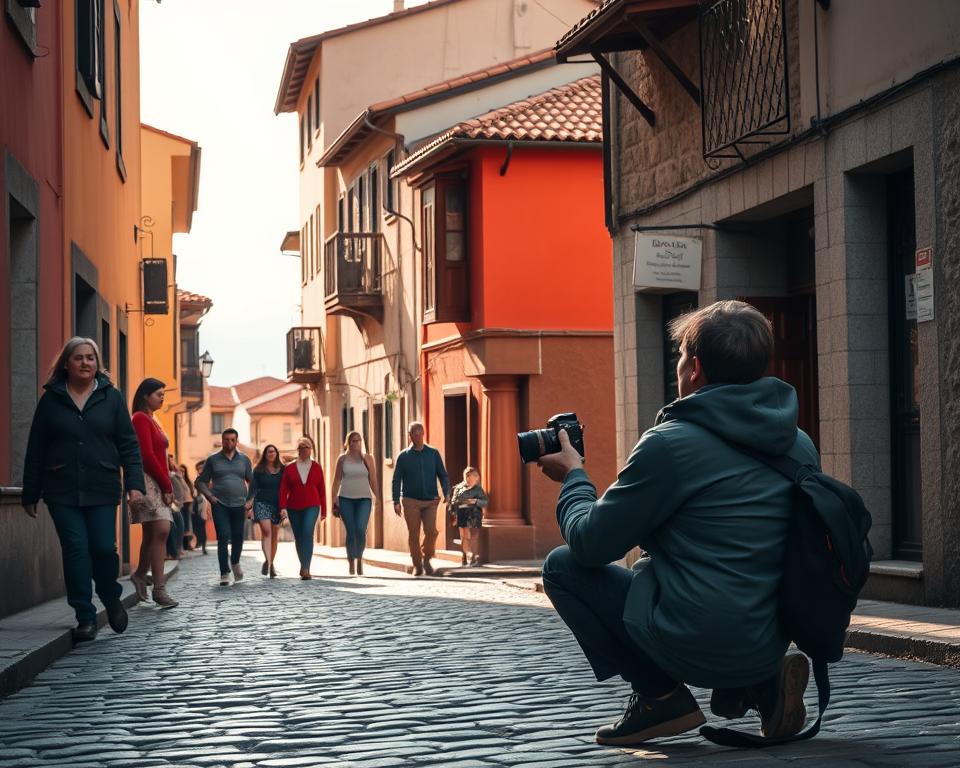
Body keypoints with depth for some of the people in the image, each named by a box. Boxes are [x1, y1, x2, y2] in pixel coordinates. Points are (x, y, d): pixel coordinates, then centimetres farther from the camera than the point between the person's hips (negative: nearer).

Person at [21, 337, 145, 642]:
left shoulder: (111, 397, 6)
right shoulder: (51, 399, 7)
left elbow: (128, 443, 4)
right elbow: (35, 449, 9)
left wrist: (134, 483, -7)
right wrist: (30, 493, 7)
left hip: (102, 489, 0)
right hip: (62, 491, 0)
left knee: (104, 547, -5)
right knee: (75, 549, -4)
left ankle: (111, 599, 23)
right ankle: (86, 618, 3)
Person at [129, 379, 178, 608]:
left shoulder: (151, 420, 21)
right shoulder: (141, 419, -7)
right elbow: (147, 455, -14)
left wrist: (167, 486, 9)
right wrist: (167, 485, -11)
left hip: (158, 483, 10)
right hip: (147, 480, -10)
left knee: (152, 533, 11)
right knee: (161, 529, -17)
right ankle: (159, 588, -19)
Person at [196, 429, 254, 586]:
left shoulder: (244, 460, 10)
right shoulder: (212, 460, 4)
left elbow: (252, 481, 16)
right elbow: (201, 481, 7)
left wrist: (250, 499, 5)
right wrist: (209, 496, -8)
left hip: (239, 505, 2)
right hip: (220, 504, -2)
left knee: (238, 537, 10)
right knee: (223, 537, -11)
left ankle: (235, 563, 37)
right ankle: (224, 574, -9)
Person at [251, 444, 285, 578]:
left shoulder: (282, 469, 8)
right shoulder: (258, 470, 5)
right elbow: (253, 488, 4)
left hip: (277, 504, 2)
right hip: (262, 503, -2)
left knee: (274, 535, 3)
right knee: (266, 531, -19)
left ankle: (271, 563, 13)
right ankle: (267, 561, -24)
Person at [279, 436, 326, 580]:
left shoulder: (317, 468, 5)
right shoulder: (289, 468, 5)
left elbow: (322, 490, 7)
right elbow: (283, 489, 2)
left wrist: (323, 510, 7)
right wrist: (283, 507, -9)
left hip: (312, 506, -2)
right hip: (293, 508, 2)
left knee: (308, 533, -19)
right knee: (298, 537, 7)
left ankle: (305, 569, -23)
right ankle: (304, 567, 24)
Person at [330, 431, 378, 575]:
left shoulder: (367, 458, 7)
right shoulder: (342, 459, 7)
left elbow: (373, 480, 6)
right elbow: (336, 481, 8)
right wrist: (334, 502, 4)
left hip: (364, 498, -1)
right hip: (345, 499, 1)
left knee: (360, 529, -16)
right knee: (350, 531, -4)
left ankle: (359, 558, 5)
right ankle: (351, 563, 7)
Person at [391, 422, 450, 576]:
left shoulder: (433, 453, 7)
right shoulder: (403, 456, 3)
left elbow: (443, 475, 8)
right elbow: (396, 480, 3)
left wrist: (447, 493, -7)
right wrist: (396, 501, -7)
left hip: (430, 501, 0)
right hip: (411, 501, 0)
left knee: (431, 531, -14)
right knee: (413, 534, -1)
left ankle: (427, 559, 9)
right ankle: (417, 566, 12)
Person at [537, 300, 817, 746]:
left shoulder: (671, 443, -14)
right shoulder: (800, 446, 6)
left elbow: (590, 545, -5)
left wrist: (573, 476, 13)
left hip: (697, 644, -6)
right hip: (771, 639, 7)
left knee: (562, 566, 11)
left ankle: (660, 696, 5)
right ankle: (759, 683, 13)